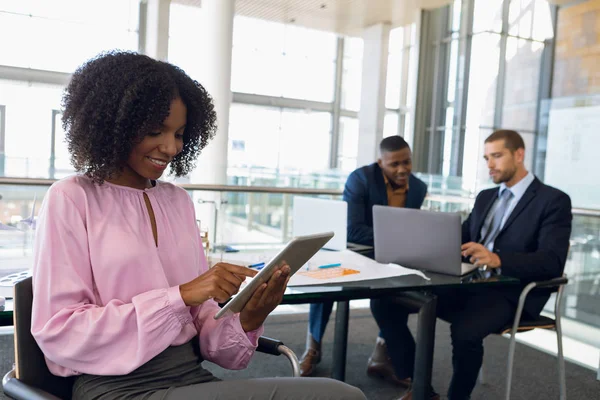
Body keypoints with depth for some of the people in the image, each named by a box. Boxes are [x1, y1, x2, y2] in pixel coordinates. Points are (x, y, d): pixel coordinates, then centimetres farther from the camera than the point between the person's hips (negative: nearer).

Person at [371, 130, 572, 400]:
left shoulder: (553, 200, -1)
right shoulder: (485, 197, 20)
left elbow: (552, 263, -14)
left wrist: (498, 259, -31)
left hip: (509, 294, -6)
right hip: (467, 284, 6)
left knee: (465, 330, -38)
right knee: (385, 300, -11)